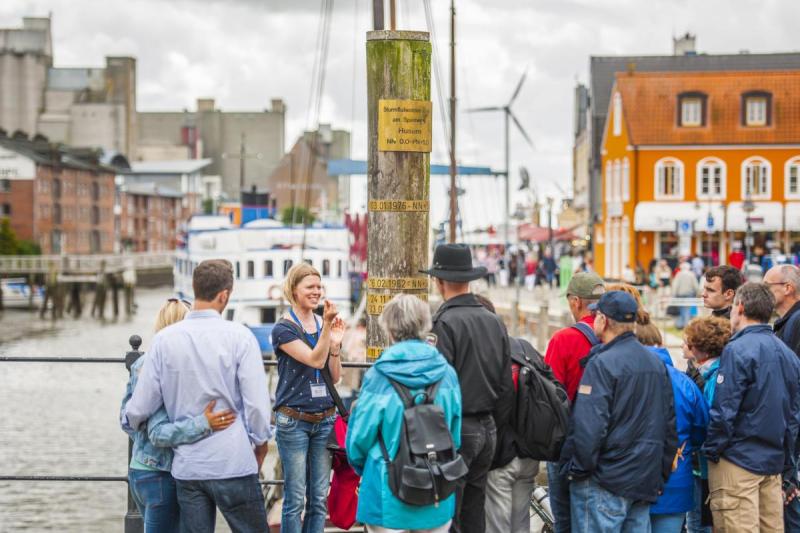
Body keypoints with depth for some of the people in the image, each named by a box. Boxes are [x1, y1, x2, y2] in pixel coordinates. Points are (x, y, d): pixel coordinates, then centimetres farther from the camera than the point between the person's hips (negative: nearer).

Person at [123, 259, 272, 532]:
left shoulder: (165, 339, -1)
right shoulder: (239, 336, -9)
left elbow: (140, 407, 1)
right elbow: (256, 404, -10)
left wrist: (130, 421, 24)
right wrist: (261, 441, 9)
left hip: (186, 466, 3)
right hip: (234, 465, -3)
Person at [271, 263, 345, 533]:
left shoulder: (324, 325, 8)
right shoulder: (283, 329, -7)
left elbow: (334, 377, 9)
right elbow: (315, 360, -19)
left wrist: (336, 344, -7)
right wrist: (327, 324, -29)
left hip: (324, 419, 5)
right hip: (293, 421, -5)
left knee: (319, 498, 8)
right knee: (295, 498, 0)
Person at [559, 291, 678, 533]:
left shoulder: (602, 363, -14)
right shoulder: (657, 363, 12)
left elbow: (588, 426, -20)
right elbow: (670, 423, 16)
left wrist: (577, 469, -10)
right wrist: (662, 473, 21)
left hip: (606, 481, -8)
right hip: (647, 482, 8)